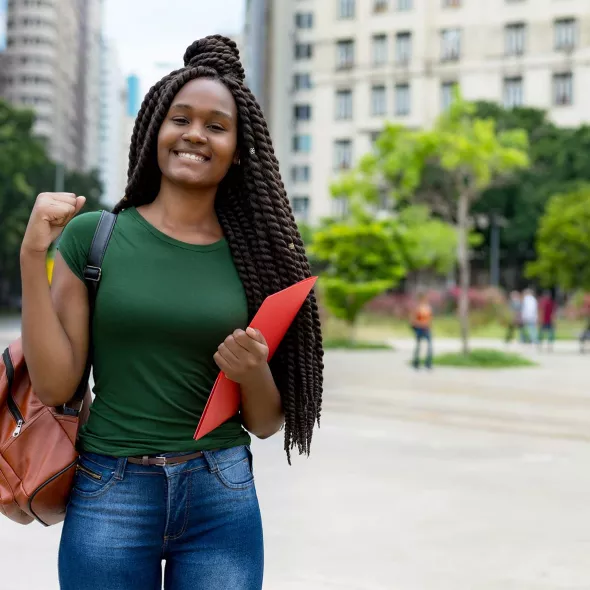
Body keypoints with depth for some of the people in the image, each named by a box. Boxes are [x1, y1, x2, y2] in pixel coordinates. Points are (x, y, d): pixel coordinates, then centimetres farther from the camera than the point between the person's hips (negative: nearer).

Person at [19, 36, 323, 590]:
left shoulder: (252, 253, 2)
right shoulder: (94, 235, -2)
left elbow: (267, 424, 6)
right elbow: (54, 384, -6)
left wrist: (253, 372, -14)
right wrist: (32, 256, -10)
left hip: (222, 502, 1)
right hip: (109, 499, -1)